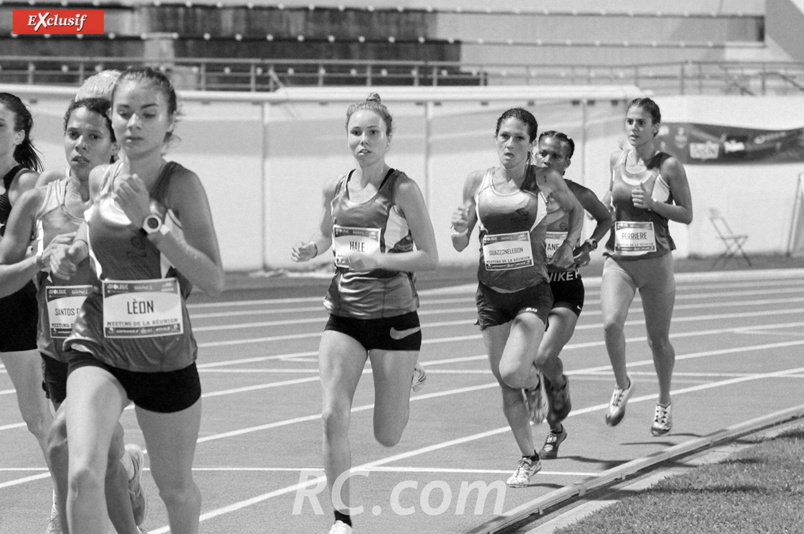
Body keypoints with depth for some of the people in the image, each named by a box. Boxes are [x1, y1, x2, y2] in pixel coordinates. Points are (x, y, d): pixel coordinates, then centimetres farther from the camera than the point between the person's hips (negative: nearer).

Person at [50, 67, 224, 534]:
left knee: (176, 489, 16)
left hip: (167, 357, -2)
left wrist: (150, 219, -26)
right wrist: (71, 253, 1)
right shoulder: (100, 180, 0)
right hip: (99, 349, 2)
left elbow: (214, 281, -19)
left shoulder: (181, 184, -12)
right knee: (83, 474, -23)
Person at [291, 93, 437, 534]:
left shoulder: (403, 190, -9)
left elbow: (430, 258, -9)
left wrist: (378, 259, -22)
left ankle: (409, 381, 42)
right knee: (332, 417, -16)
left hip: (394, 319, -3)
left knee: (387, 438, 7)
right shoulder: (335, 189, 4)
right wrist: (310, 249, 0)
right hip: (345, 316, 3)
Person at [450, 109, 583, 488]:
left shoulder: (546, 180, -3)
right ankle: (529, 459, 22)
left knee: (512, 373, -20)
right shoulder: (477, 182, 1)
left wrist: (569, 245, 3)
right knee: (506, 385, 4)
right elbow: (460, 245, 7)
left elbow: (575, 210, 17)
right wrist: (459, 230, -15)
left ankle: (534, 380, 18)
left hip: (532, 290, -3)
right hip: (491, 294, 3)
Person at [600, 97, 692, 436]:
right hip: (618, 259, 2)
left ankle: (664, 402, 31)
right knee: (611, 323, -22)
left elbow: (687, 215, -2)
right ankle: (622, 385, 2)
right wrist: (605, 205, 5)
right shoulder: (617, 160, 7)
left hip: (655, 261, -2)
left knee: (658, 339, 8)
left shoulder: (669, 166, -5)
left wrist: (652, 204, -16)